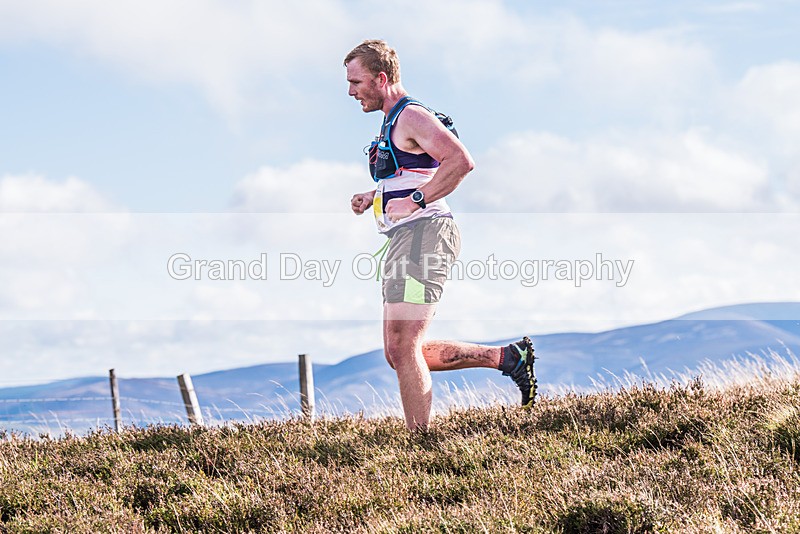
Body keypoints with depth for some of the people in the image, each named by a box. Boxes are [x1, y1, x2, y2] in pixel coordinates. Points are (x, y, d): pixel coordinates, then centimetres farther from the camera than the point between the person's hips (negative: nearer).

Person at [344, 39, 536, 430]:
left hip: (424, 234, -11)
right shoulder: (393, 121, 23)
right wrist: (372, 199, 19)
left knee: (402, 349, -13)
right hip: (405, 240, 11)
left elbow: (461, 161, -23)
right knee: (399, 353, 8)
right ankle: (506, 357, 13)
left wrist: (414, 201, -21)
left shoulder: (411, 116, -9)